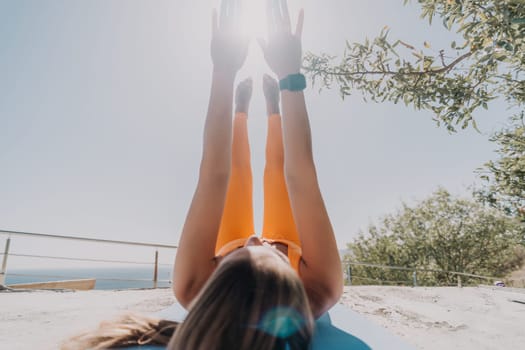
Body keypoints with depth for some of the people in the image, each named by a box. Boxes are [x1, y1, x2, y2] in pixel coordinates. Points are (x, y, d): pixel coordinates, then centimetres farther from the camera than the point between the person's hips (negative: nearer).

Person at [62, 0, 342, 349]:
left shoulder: (201, 293, -46)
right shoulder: (317, 292, -48)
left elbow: (214, 175, -48)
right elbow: (299, 175, -50)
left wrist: (224, 72, -47)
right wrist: (291, 76, -49)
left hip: (231, 251, 1)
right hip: (288, 249, 0)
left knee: (236, 166, 10)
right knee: (279, 165, 7)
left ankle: (242, 107, 41)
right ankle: (273, 106, 38)